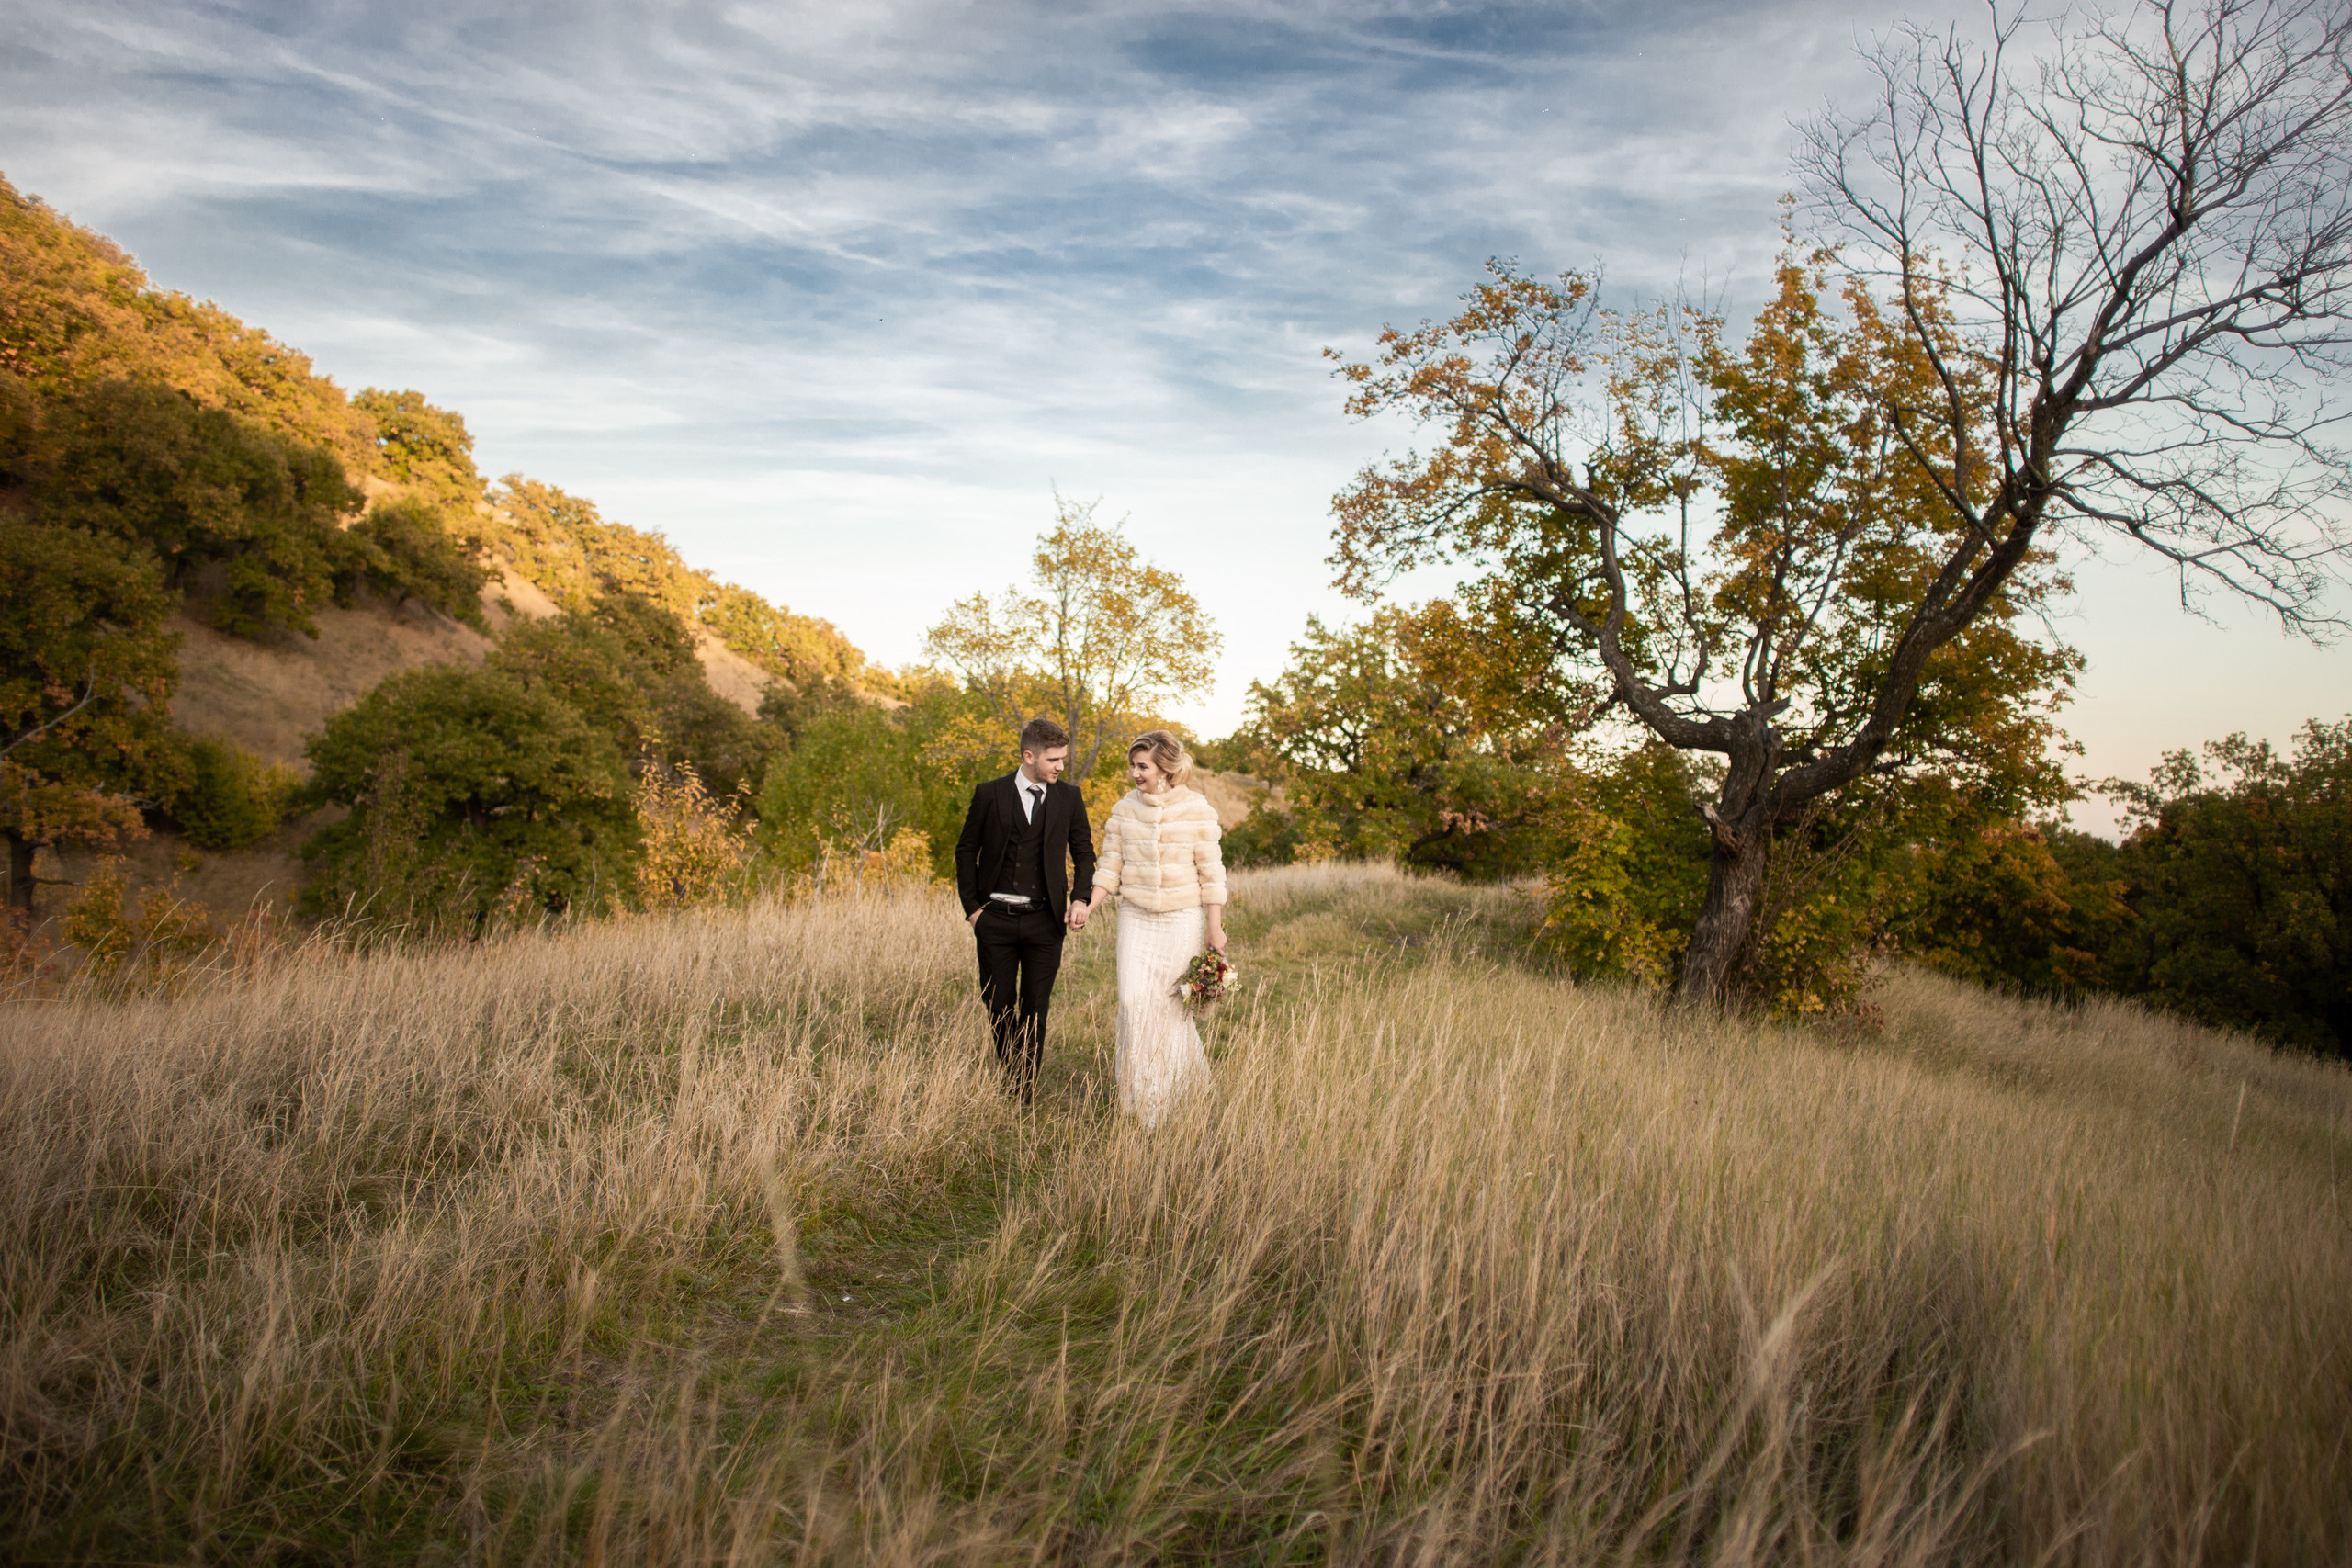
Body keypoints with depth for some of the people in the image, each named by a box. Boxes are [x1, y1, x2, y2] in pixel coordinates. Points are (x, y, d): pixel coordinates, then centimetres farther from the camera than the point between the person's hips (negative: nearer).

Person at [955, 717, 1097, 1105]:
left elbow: (1084, 853, 10)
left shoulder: (1069, 798, 2)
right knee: (998, 1007, 8)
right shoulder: (990, 794, -1)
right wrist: (972, 906, 0)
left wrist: (1081, 900, -6)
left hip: (1044, 920, 0)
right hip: (996, 919, 0)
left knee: (1035, 1010, 2)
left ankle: (1025, 1091, 15)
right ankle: (1007, 1076, 32)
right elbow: (966, 851, 6)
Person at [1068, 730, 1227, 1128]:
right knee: (1133, 1000, -5)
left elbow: (1210, 872, -4)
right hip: (1136, 918, 3)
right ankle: (1137, 1093, 11)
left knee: (1170, 1003, 2)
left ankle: (1177, 1085, 24)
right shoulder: (1124, 810, 3)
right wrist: (1087, 905, -7)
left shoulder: (1197, 811, -6)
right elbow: (1110, 868, 6)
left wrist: (1215, 928, -6)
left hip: (1182, 919, -2)